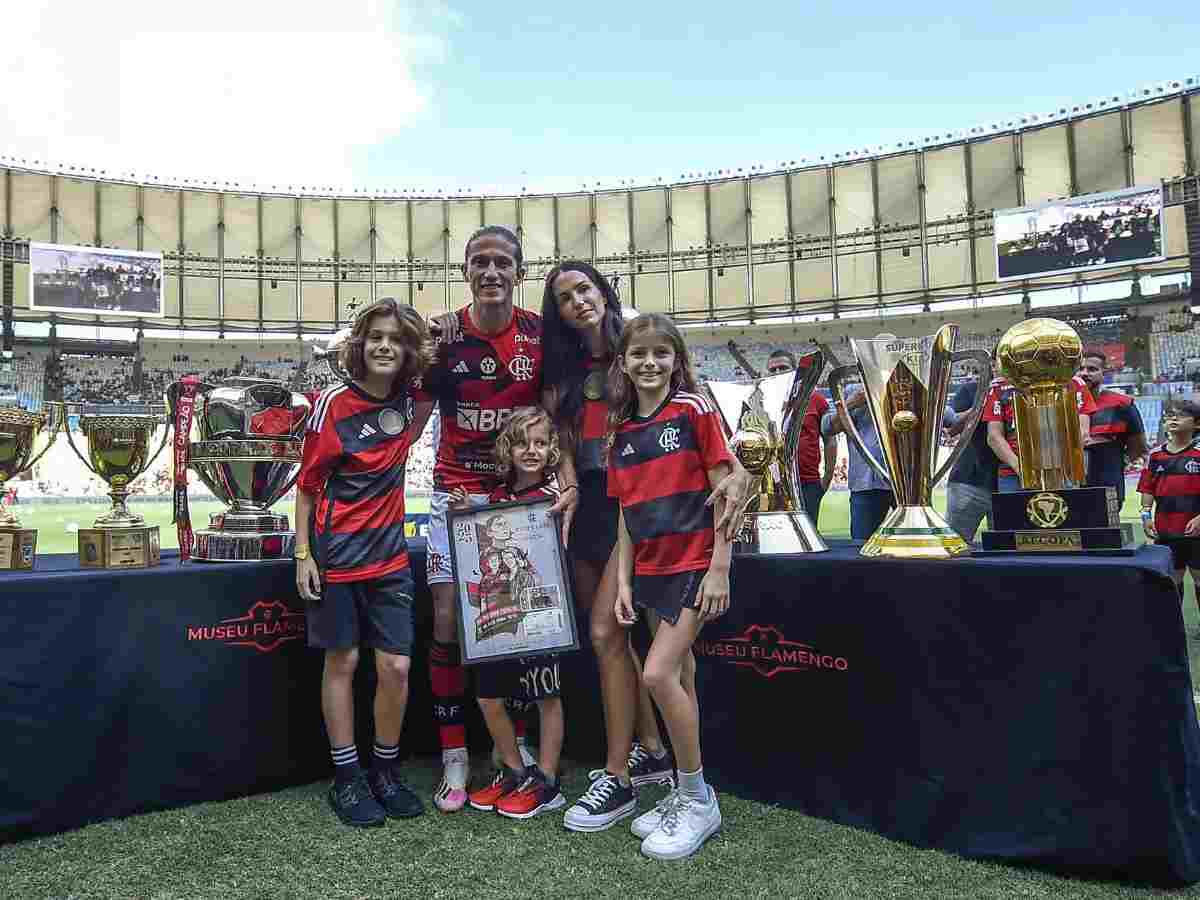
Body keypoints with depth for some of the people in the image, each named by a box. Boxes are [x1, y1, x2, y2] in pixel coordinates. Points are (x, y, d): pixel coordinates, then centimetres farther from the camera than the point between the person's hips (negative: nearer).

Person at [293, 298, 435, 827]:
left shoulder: (406, 400, 1)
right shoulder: (333, 403, -9)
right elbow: (307, 484, -3)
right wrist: (303, 554, -8)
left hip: (388, 554, 3)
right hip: (336, 554, -3)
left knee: (396, 665, 2)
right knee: (342, 661, 7)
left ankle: (386, 772, 21)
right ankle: (346, 778, 21)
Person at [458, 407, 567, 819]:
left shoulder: (554, 496, -7)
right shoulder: (497, 495, 10)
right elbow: (486, 547, 16)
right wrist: (466, 513, 5)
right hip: (498, 607, 6)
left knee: (547, 695, 6)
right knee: (488, 695, 12)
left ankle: (546, 781, 20)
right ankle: (514, 771, 29)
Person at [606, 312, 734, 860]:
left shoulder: (694, 411, -6)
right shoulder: (621, 431, 10)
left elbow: (722, 490, -9)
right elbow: (626, 513, 11)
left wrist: (719, 567, -14)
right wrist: (623, 581, 5)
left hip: (694, 563, -6)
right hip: (651, 569, 6)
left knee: (658, 674, -13)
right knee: (677, 677, 12)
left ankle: (698, 799, 5)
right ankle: (688, 794, 25)